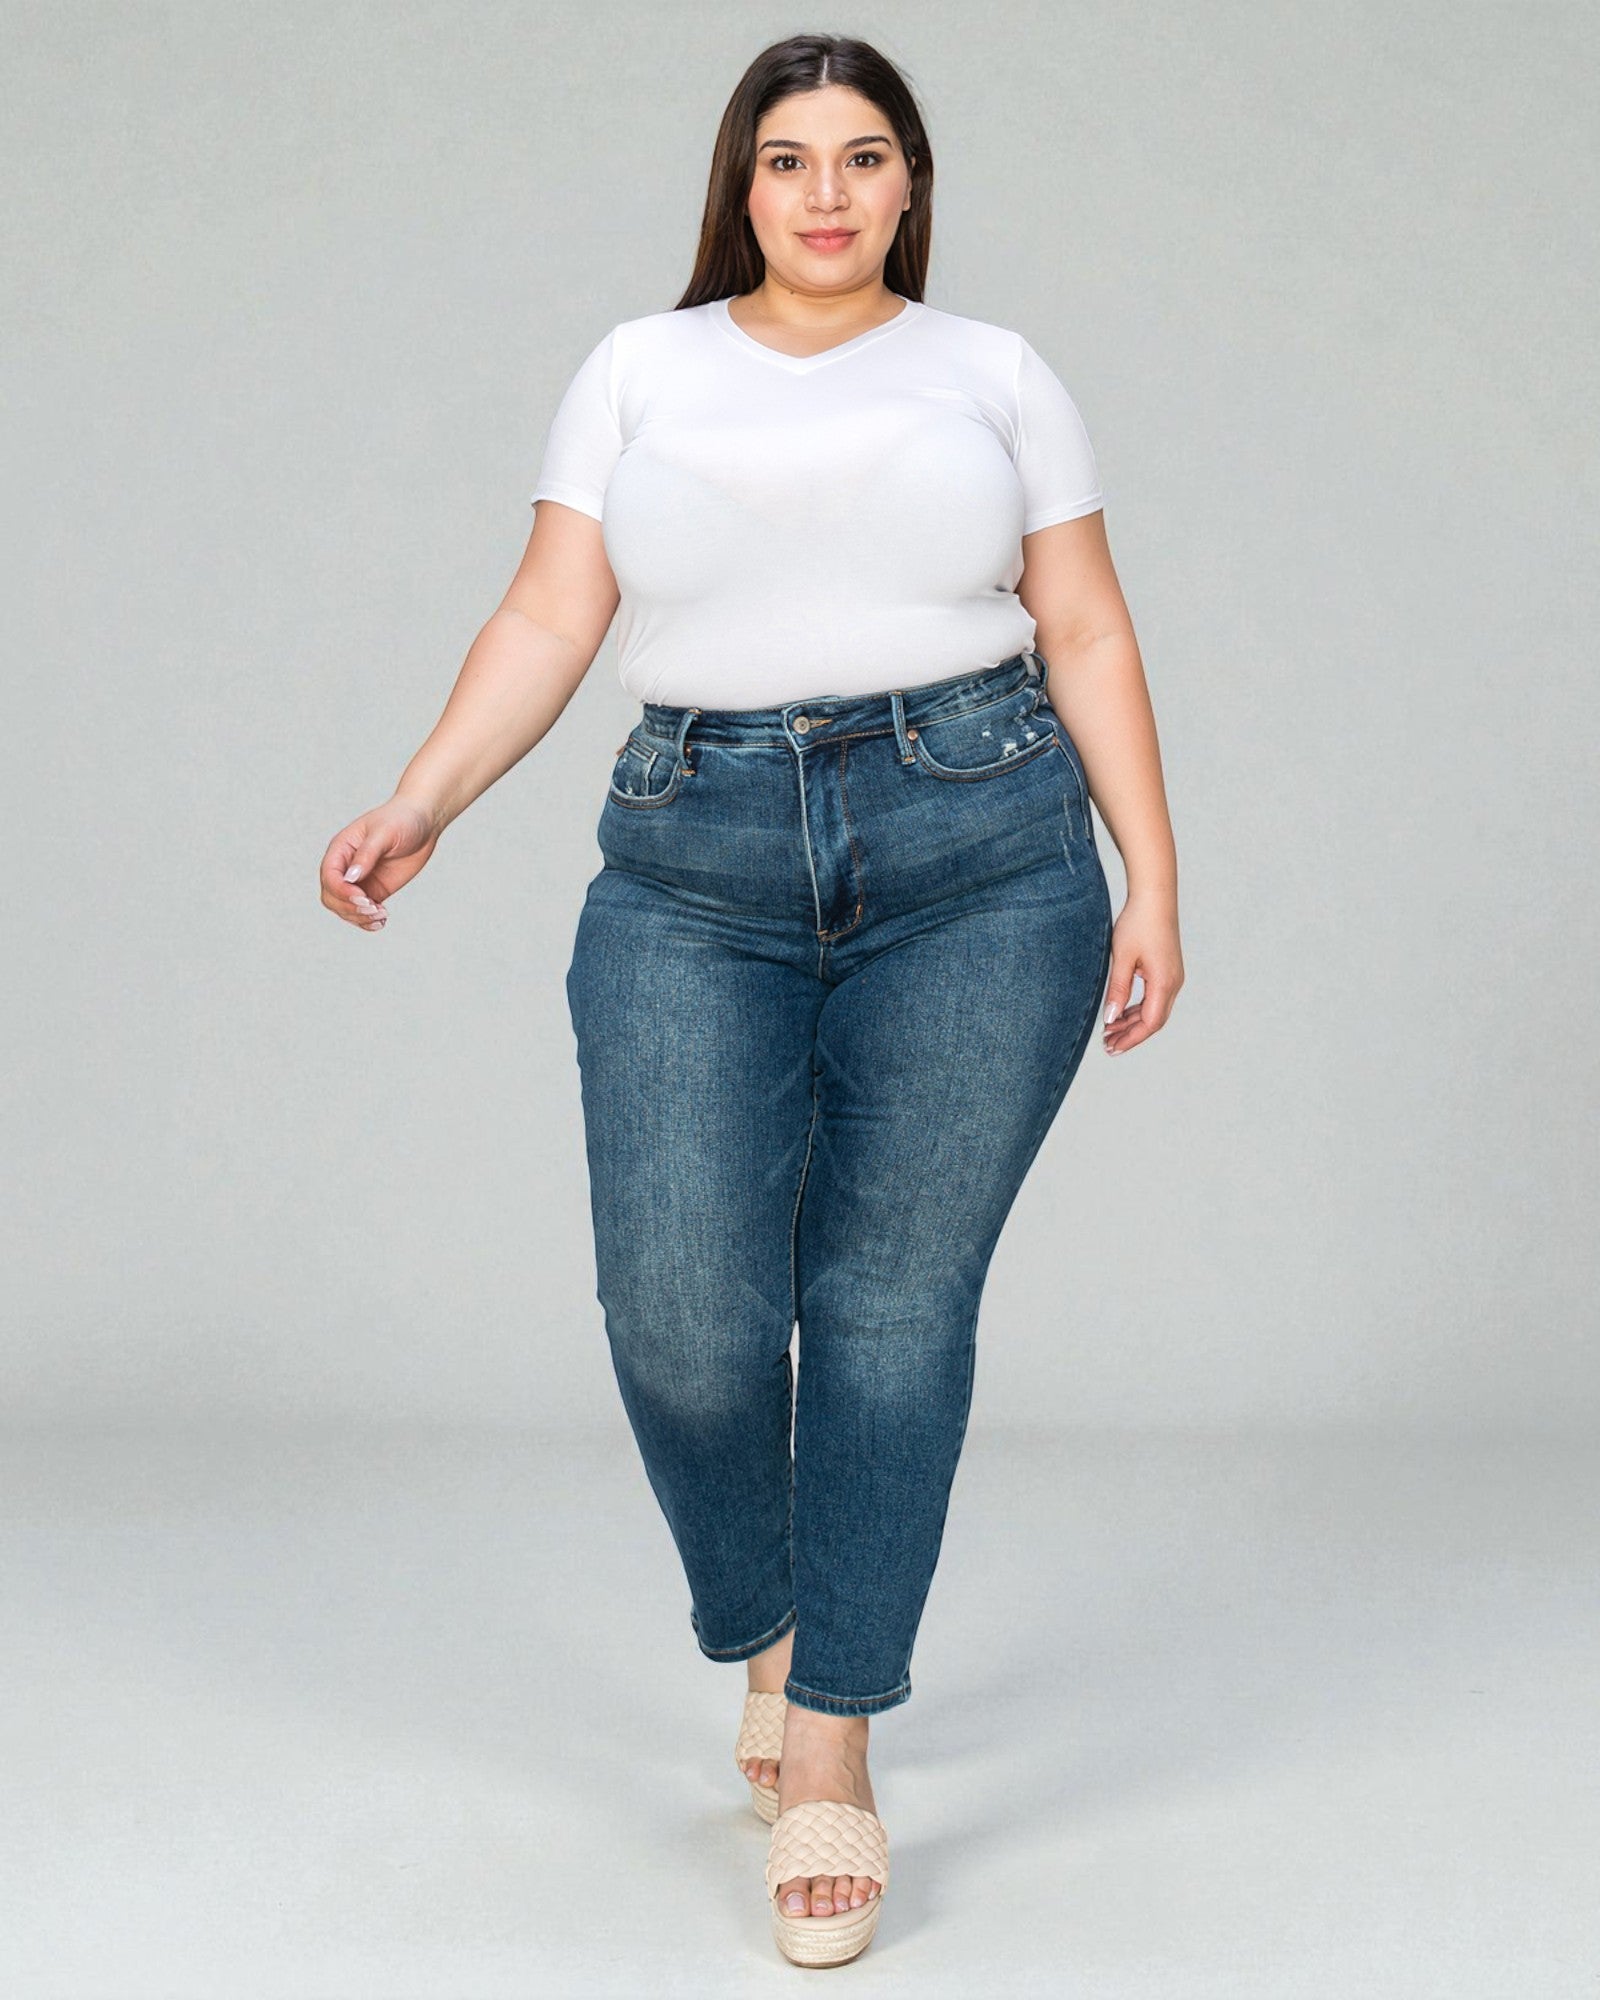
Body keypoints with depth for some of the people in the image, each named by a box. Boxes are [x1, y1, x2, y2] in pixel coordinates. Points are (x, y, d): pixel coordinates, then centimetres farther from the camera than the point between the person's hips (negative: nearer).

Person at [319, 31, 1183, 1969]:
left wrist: (1153, 883, 3)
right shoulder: (639, 370, 14)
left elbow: (1087, 637, 10)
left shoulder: (996, 374, 13)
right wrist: (414, 809, -7)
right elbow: (550, 617, 7)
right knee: (681, 1300, -10)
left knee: (894, 1300, -5)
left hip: (979, 858, 0)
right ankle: (769, 1630, 19)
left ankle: (831, 1747, 6)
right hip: (696, 870, 1)